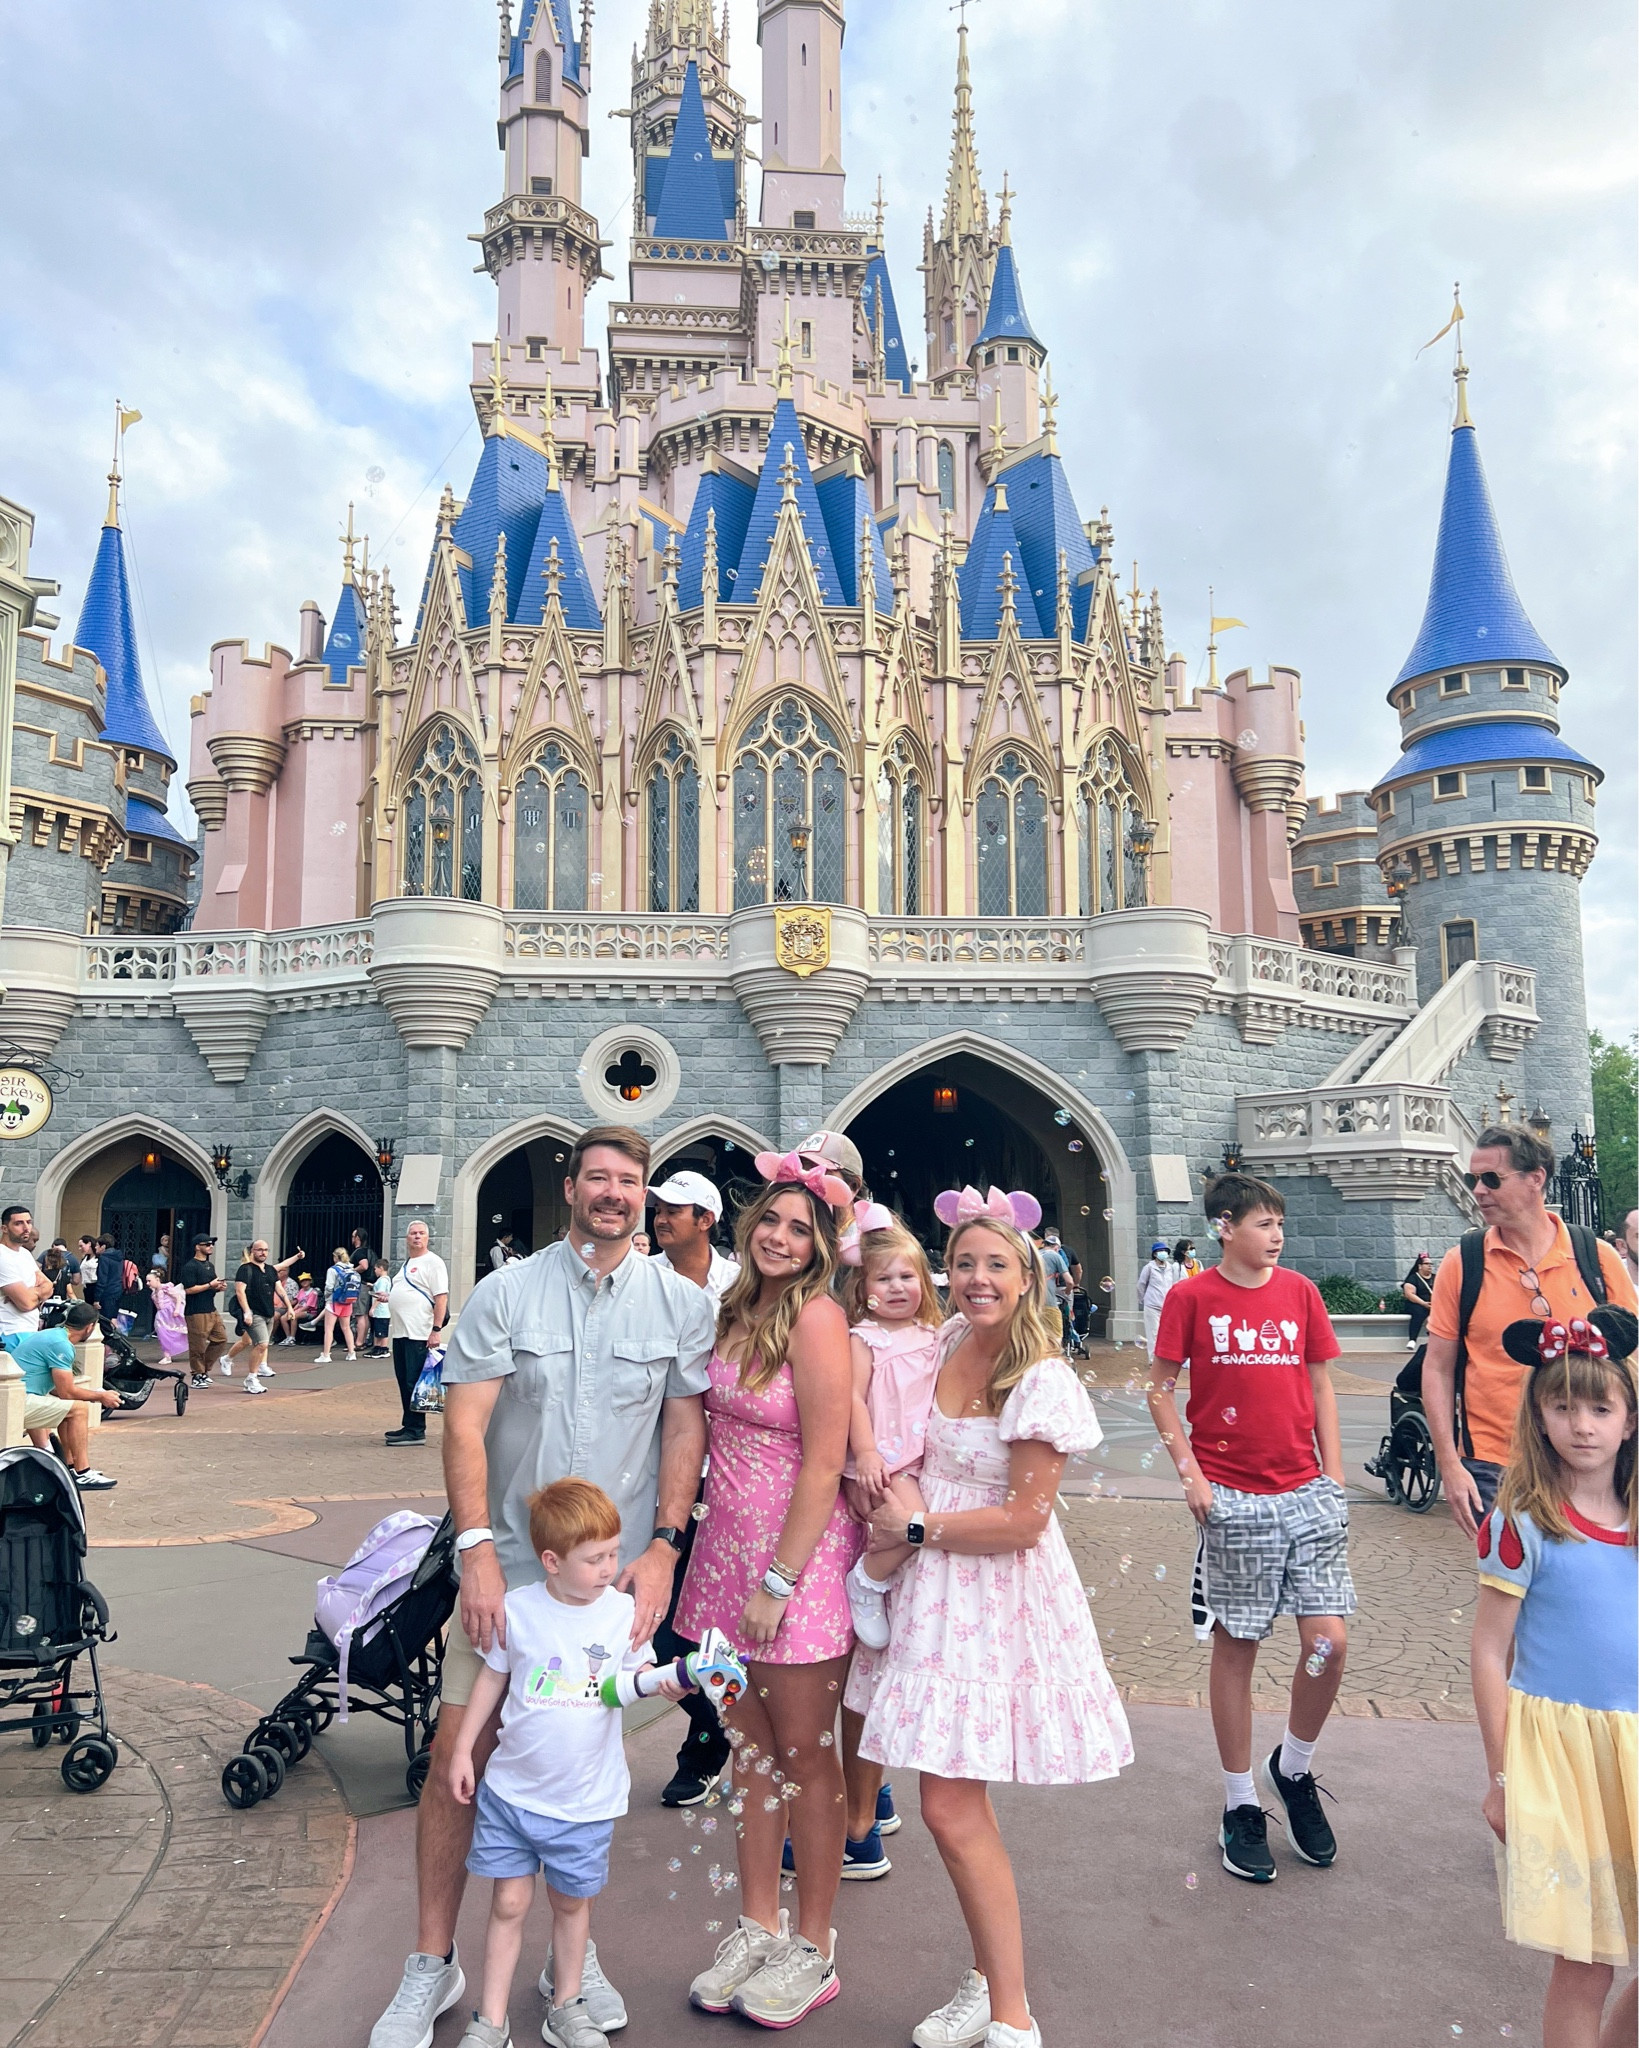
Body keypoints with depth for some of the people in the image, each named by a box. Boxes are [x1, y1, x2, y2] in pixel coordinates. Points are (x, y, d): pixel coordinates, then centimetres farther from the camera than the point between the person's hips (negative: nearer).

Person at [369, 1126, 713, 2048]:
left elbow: (686, 1430, 2)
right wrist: (477, 1548, -16)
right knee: (459, 1755, 1)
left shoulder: (683, 1304, 0)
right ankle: (434, 1963, 22)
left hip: (617, 1573, 1)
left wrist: (662, 1545, -7)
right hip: (508, 1567, 0)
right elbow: (465, 1426, -6)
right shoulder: (505, 1293, -2)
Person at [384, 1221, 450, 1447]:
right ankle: (408, 1426, 21)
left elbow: (441, 1297, -15)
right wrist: (388, 1298, 10)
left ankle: (416, 1431, -2)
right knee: (403, 1381, 12)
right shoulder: (406, 1264, 20)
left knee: (414, 1383, -6)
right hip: (400, 1333, 9)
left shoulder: (433, 1262, -7)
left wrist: (436, 1330, -21)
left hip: (419, 1334, -9)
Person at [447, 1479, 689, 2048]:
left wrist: (666, 1682, -19)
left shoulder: (624, 1612, -10)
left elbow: (639, 1675, 2)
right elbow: (492, 1678, 2)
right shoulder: (517, 1610, -12)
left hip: (585, 1799, 1)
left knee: (572, 1903, 16)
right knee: (509, 1903, 9)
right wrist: (463, 1750, 6)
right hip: (512, 1788, 0)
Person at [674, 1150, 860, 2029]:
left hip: (797, 1555, -6)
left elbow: (823, 1465, -17)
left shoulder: (817, 1317, -15)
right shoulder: (731, 1312, 6)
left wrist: (778, 1580, -16)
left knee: (805, 1759, 8)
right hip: (727, 1548, 6)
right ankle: (757, 1928, 32)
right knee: (750, 1752, 16)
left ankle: (812, 1952, 24)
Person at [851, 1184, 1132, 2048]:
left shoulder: (1043, 1385, -18)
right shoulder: (949, 1342, 2)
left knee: (950, 1809, -4)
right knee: (958, 1805, 15)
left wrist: (915, 1528, -12)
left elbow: (1023, 1523, -18)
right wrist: (899, 1517, 7)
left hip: (997, 1597, -7)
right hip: (935, 1589, 7)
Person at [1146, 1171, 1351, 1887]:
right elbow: (1162, 1390, 1)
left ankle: (1292, 1772, 25)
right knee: (1236, 1648, 6)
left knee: (1329, 1642, -2)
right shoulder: (1192, 1296, -4)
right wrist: (1189, 1472, -7)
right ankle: (1240, 1807, 22)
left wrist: (1334, 1476, 7)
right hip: (1232, 1499, -3)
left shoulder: (1300, 1291, 6)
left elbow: (1320, 1385, 12)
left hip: (1306, 1492, 3)